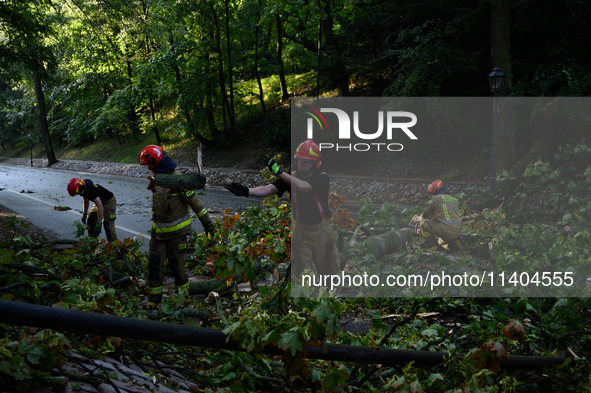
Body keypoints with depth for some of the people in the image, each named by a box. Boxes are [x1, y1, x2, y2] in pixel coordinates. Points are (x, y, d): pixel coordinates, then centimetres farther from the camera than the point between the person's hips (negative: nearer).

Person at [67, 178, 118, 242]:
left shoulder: (91, 190, -36)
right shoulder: (84, 187, -7)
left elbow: (100, 207, -39)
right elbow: (86, 200, 15)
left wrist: (99, 223, -37)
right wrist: (84, 214, 11)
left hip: (109, 201, -10)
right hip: (100, 201, 10)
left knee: (108, 223, -19)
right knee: (91, 219, 8)